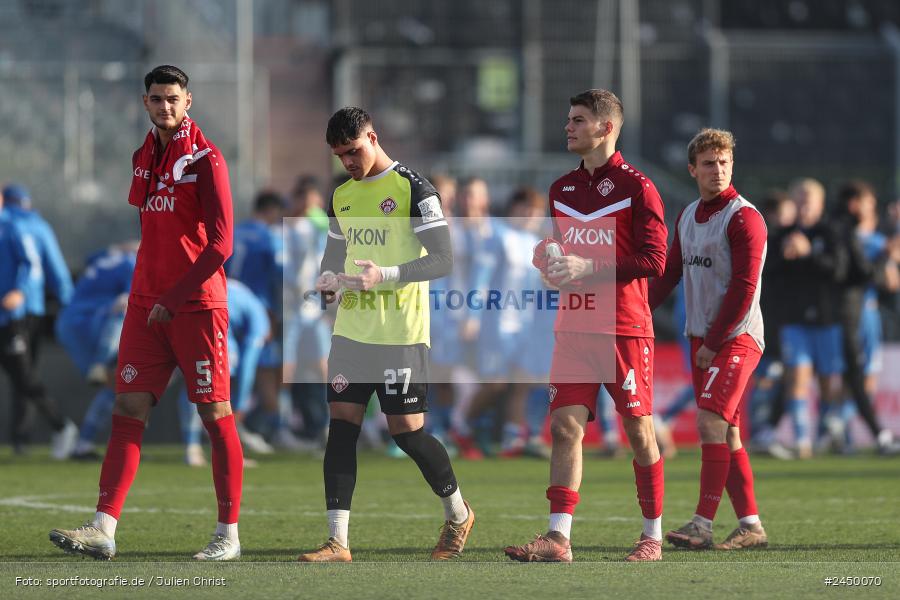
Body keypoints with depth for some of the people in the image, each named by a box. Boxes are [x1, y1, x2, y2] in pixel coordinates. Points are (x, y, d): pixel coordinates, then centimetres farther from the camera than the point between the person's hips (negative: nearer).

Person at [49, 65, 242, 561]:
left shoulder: (204, 159, -9)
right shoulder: (144, 157, 12)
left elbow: (220, 244, -14)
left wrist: (174, 300, -16)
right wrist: (150, 293, 15)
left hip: (196, 306, -6)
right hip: (146, 305, 6)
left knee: (215, 416, -1)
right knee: (128, 410, -2)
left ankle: (228, 534, 7)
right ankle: (103, 529, -6)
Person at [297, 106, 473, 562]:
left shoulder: (413, 190, -9)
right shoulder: (341, 196, 13)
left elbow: (443, 260, -13)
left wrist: (385, 276, -25)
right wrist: (327, 281, -1)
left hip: (401, 334, -6)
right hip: (351, 330, 6)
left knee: (406, 430, -3)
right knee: (341, 424, -2)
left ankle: (458, 514, 22)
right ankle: (337, 542, -2)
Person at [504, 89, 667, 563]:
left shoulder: (636, 187, -6)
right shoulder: (562, 189, 14)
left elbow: (654, 260, -11)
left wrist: (588, 267, -17)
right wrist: (547, 261, 1)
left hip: (625, 328, -5)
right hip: (574, 327, 5)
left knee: (638, 431, 2)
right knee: (565, 426, -6)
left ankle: (653, 536, 14)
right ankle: (558, 538, -9)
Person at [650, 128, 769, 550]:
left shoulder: (743, 218, -10)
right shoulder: (687, 217, 14)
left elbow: (743, 289, -15)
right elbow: (669, 274, 19)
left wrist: (714, 342, -14)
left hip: (737, 336, -8)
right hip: (701, 338, 8)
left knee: (710, 420, -17)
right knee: (725, 433, 6)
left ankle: (702, 525, -20)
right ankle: (751, 526, 10)